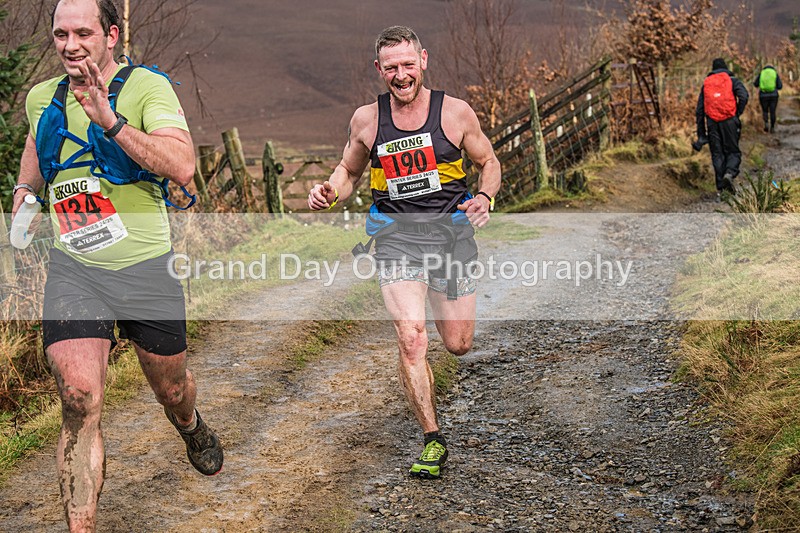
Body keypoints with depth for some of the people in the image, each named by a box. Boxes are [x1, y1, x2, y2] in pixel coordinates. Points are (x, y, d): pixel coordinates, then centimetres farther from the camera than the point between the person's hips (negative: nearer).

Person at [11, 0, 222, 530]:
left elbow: (183, 167, -26)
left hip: (146, 267, -2)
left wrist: (110, 120, -31)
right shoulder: (43, 98, 6)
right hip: (73, 268, 2)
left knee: (171, 389, 18)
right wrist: (23, 197, 13)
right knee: (79, 401, -15)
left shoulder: (147, 86, -10)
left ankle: (193, 429, 55)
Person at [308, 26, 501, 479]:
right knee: (411, 339, -16)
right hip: (397, 236, 0)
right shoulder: (367, 119, 1)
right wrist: (329, 193, -6)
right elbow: (350, 171, 16)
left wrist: (485, 197, -12)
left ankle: (440, 299, 46)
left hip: (450, 232, 0)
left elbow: (489, 162, 9)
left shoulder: (455, 112, -4)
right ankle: (433, 442, -3)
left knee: (459, 344, 7)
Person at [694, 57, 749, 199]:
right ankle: (729, 173, -21)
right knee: (733, 152, 8)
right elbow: (744, 96, -13)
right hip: (729, 121, -2)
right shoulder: (732, 81, 8)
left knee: (717, 154, 7)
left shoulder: (706, 83, 16)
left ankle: (720, 189, 3)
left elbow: (699, 110, 12)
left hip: (712, 122, 2)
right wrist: (738, 114, 0)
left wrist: (701, 134, 14)